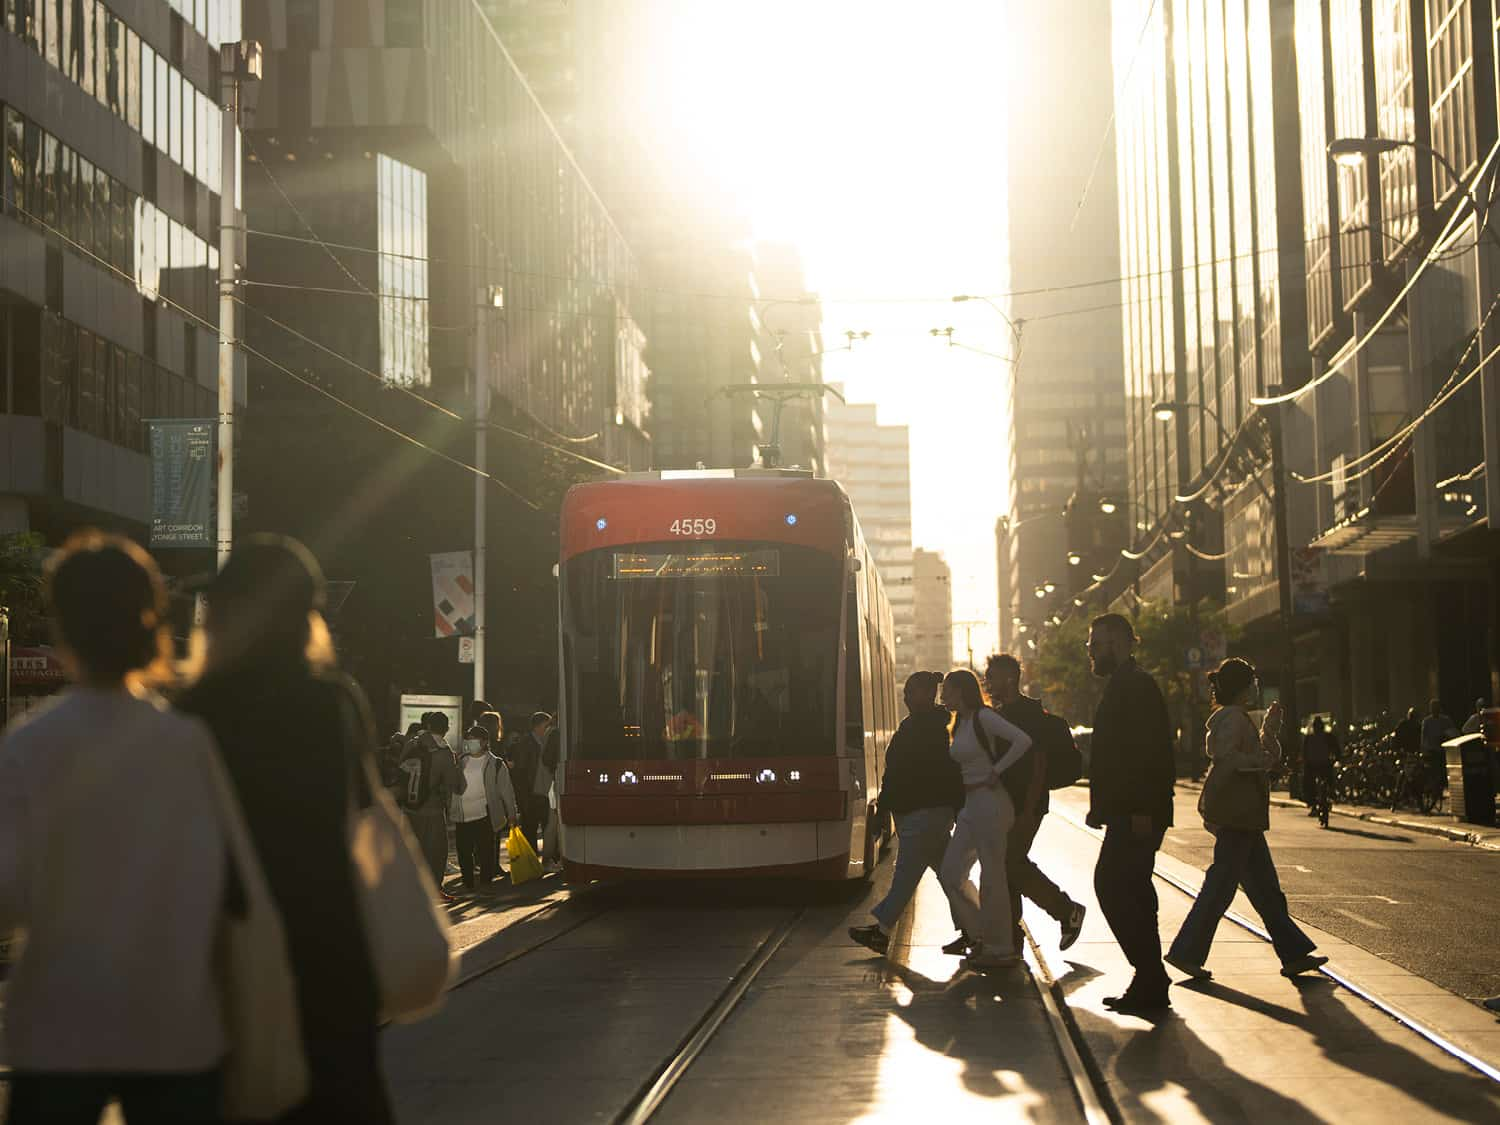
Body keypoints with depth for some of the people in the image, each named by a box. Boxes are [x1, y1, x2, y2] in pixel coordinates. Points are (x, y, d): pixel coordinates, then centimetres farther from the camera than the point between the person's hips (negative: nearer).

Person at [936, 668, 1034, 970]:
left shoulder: (984, 717, -11)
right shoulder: (960, 724, 15)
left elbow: (1023, 740, -22)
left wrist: (996, 772, -17)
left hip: (990, 802, -9)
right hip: (970, 806, 9)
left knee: (991, 876, -4)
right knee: (950, 873, 7)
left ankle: (1000, 949, 2)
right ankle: (976, 932, 18)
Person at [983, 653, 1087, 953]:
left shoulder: (1031, 713, -11)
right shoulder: (1000, 714, 16)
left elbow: (1039, 765, -17)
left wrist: (1028, 811, -22)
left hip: (1025, 807, -9)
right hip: (1005, 806, 9)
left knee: (1013, 866, -13)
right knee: (1006, 867, 6)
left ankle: (1068, 910, 3)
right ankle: (1010, 939, 10)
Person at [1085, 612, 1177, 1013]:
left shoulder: (1134, 685, -12)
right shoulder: (1125, 684, 20)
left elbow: (1148, 751, -21)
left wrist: (1143, 811, -25)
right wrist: (1103, 806, 21)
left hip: (1135, 814, -11)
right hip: (1130, 813, 11)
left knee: (1112, 887, -11)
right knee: (1130, 892, 11)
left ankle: (1149, 984, -9)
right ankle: (1149, 984, 14)